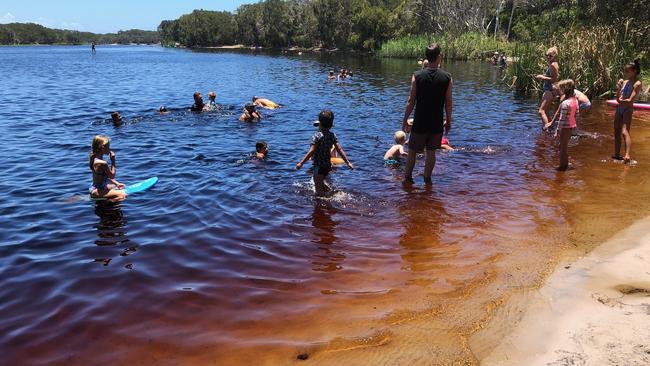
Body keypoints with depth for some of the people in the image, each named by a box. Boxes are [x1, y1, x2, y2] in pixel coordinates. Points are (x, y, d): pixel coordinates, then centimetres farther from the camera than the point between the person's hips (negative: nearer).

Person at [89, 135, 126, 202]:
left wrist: (117, 184, 12)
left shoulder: (95, 158, 6)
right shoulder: (102, 163, -25)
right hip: (97, 191, -10)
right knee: (123, 195, -24)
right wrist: (113, 161, -12)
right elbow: (112, 176, -13)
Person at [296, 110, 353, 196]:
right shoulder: (332, 135, 2)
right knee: (320, 183, 29)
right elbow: (340, 150, 0)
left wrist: (301, 163, -19)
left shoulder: (317, 136, -16)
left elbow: (311, 152, -21)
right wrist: (348, 162, 4)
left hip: (319, 165, -7)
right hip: (328, 165, 7)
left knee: (319, 190, 5)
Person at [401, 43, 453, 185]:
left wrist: (405, 120, 2)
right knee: (431, 152, 13)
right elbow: (448, 103, -1)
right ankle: (427, 179, 20)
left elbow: (411, 102, -7)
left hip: (419, 123, -1)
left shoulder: (417, 76, -9)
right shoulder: (447, 78, -6)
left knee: (412, 151, 13)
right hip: (437, 124, 1)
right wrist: (448, 121, 11)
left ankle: (408, 178, 19)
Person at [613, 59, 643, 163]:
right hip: (619, 109, 8)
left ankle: (627, 156, -37)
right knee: (616, 133, 10)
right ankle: (617, 155, 19)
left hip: (628, 110, -8)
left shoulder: (637, 84, -9)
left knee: (624, 132, -24)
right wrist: (618, 89, -6)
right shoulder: (625, 82, 12)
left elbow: (630, 100, -17)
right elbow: (618, 99, 8)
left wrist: (621, 100, -3)